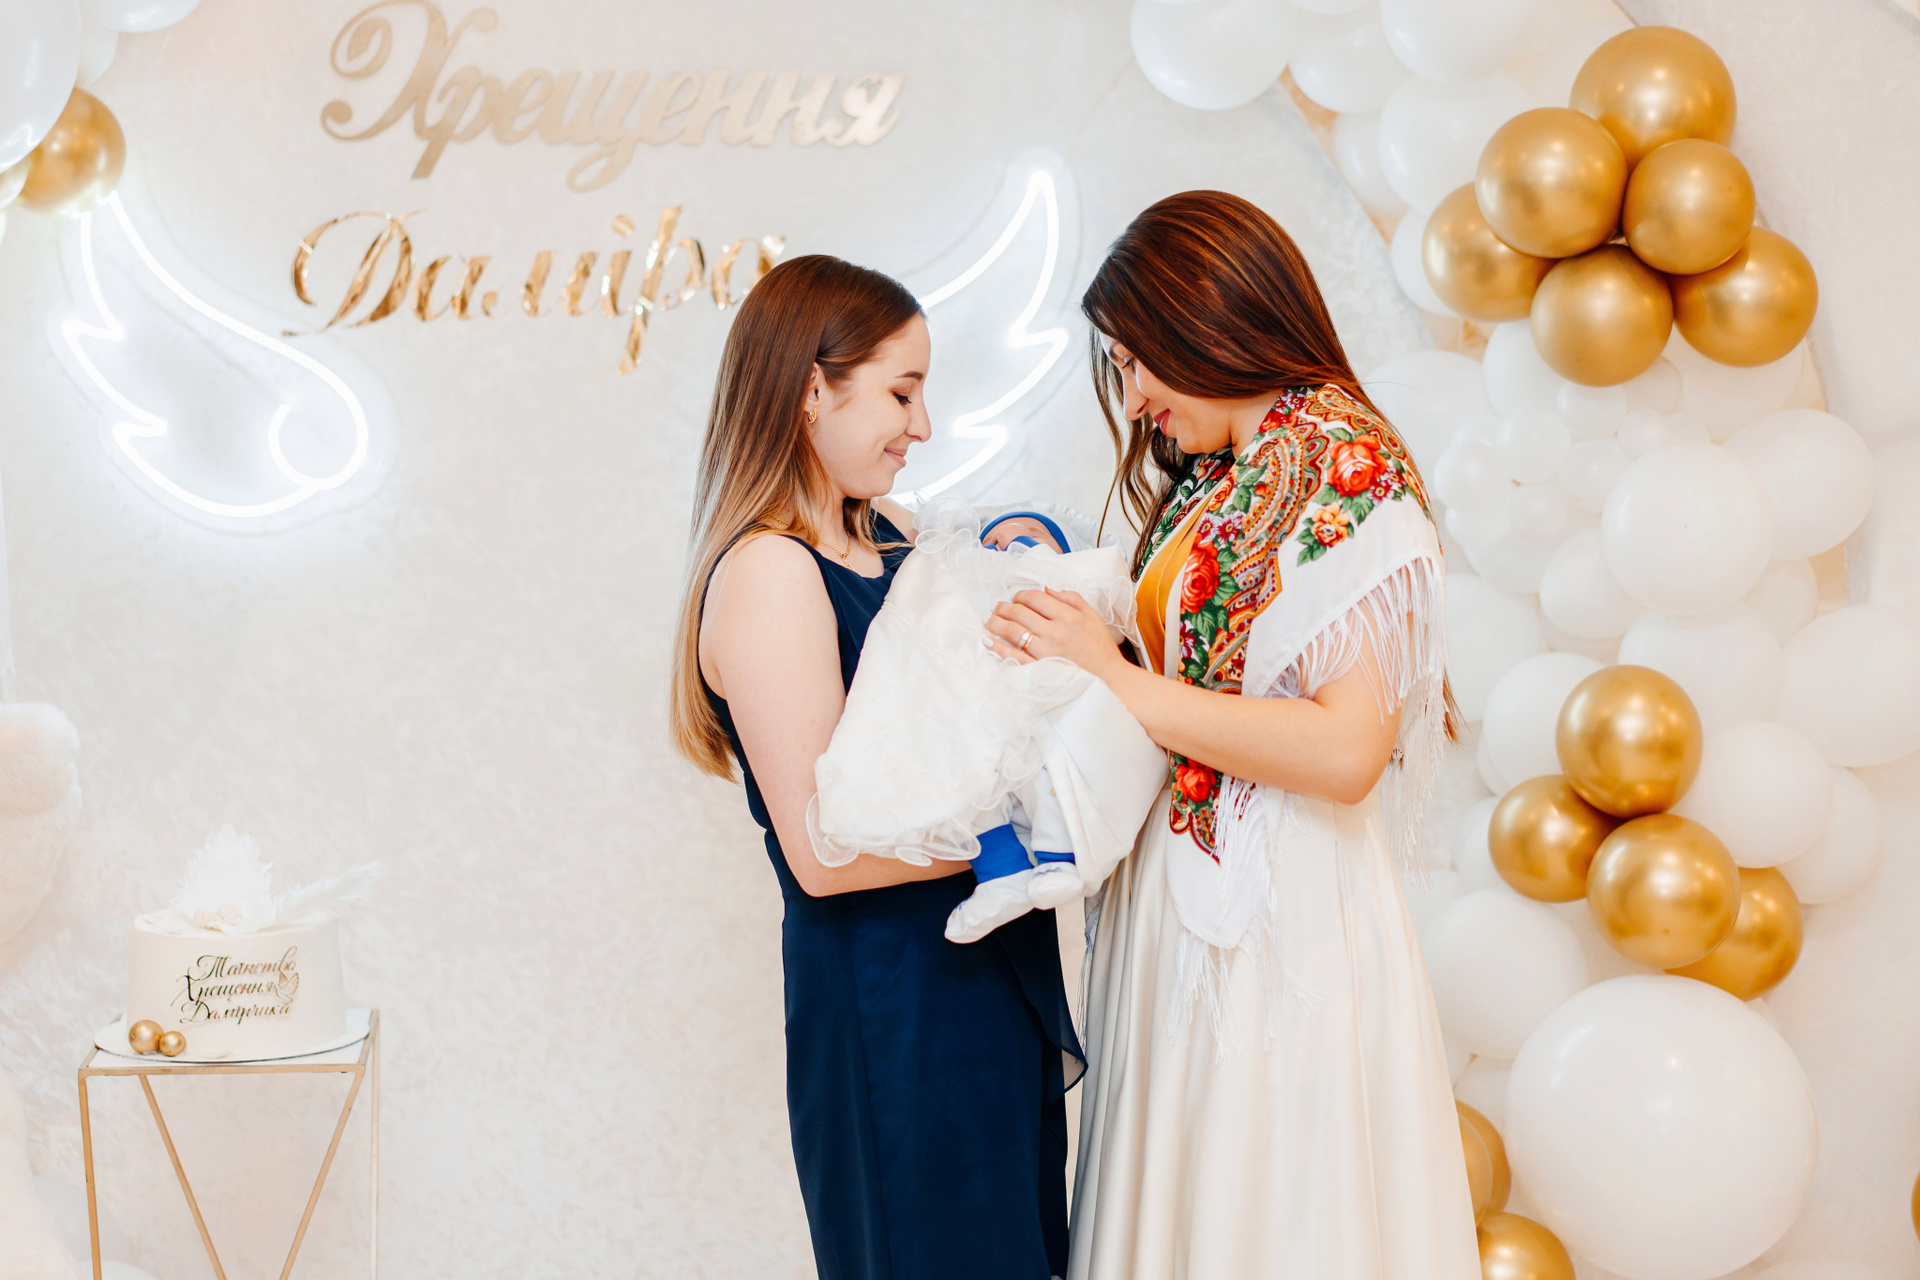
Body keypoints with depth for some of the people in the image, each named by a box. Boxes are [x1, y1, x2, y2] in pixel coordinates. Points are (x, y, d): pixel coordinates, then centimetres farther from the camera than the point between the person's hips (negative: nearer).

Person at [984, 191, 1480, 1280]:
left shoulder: (1348, 474, -13)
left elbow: (1345, 750, -22)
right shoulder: (1216, 482, 13)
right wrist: (1061, 601, 3)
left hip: (1280, 923, -8)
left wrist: (1118, 681, -18)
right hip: (1178, 907, 8)